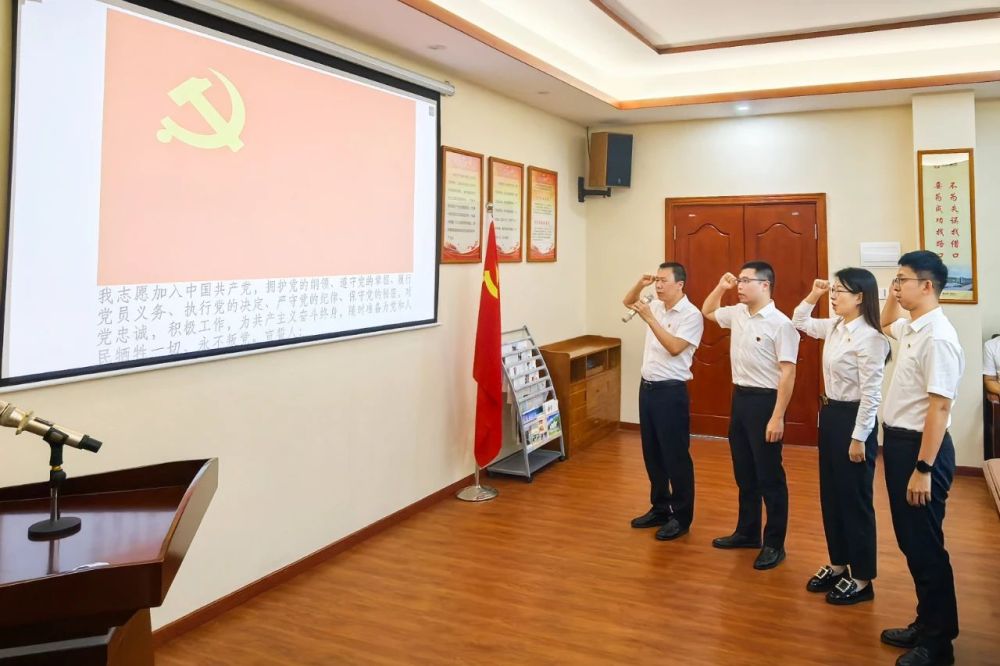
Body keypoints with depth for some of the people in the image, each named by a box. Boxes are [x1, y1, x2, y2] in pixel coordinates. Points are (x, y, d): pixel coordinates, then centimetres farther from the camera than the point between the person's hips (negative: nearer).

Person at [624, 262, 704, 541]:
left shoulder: (691, 315, -12)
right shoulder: (656, 307, 9)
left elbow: (674, 348, -22)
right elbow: (627, 302, 23)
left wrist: (649, 318, -22)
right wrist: (640, 283, 4)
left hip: (671, 392, -8)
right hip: (647, 387, 8)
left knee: (676, 456, 0)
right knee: (652, 453, 15)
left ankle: (681, 517, 12)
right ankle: (660, 508, 28)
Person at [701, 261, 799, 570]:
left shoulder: (780, 324, -16)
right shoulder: (737, 314, 6)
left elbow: (787, 373, -18)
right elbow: (707, 312, 27)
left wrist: (777, 417, -21)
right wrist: (720, 287, 9)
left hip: (764, 400, -8)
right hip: (740, 397, 8)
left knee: (769, 477, 3)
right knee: (744, 473, 17)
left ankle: (774, 544, 16)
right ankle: (747, 532, 32)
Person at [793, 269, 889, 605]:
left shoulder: (869, 337, -20)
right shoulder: (835, 327, 6)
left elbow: (871, 393, -20)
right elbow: (799, 323, 24)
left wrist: (859, 438, -18)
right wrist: (812, 296, 8)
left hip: (853, 418, -9)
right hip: (830, 414, 9)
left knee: (854, 500, 3)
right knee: (830, 495, 17)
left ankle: (862, 579, 17)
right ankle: (838, 564, 32)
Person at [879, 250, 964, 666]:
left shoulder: (937, 337, -21)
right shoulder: (912, 328, 7)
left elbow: (940, 407, -24)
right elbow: (886, 324, 33)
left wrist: (924, 469, -23)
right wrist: (892, 296, 14)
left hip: (920, 446, -9)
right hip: (899, 441, 9)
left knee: (925, 546, 3)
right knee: (909, 541, 18)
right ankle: (925, 624, 33)